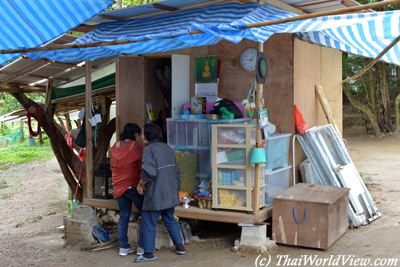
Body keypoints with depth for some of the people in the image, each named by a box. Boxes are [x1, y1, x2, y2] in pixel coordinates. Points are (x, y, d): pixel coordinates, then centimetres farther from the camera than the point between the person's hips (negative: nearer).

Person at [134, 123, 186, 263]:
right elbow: (176, 170, 12)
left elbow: (149, 171, -24)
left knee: (148, 223, 4)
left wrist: (141, 183, -9)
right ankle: (179, 246, 26)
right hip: (170, 193, 7)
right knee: (170, 220, 22)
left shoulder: (149, 149, -12)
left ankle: (148, 253, 9)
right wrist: (176, 187, 20)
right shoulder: (168, 148, 10)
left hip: (155, 195, -7)